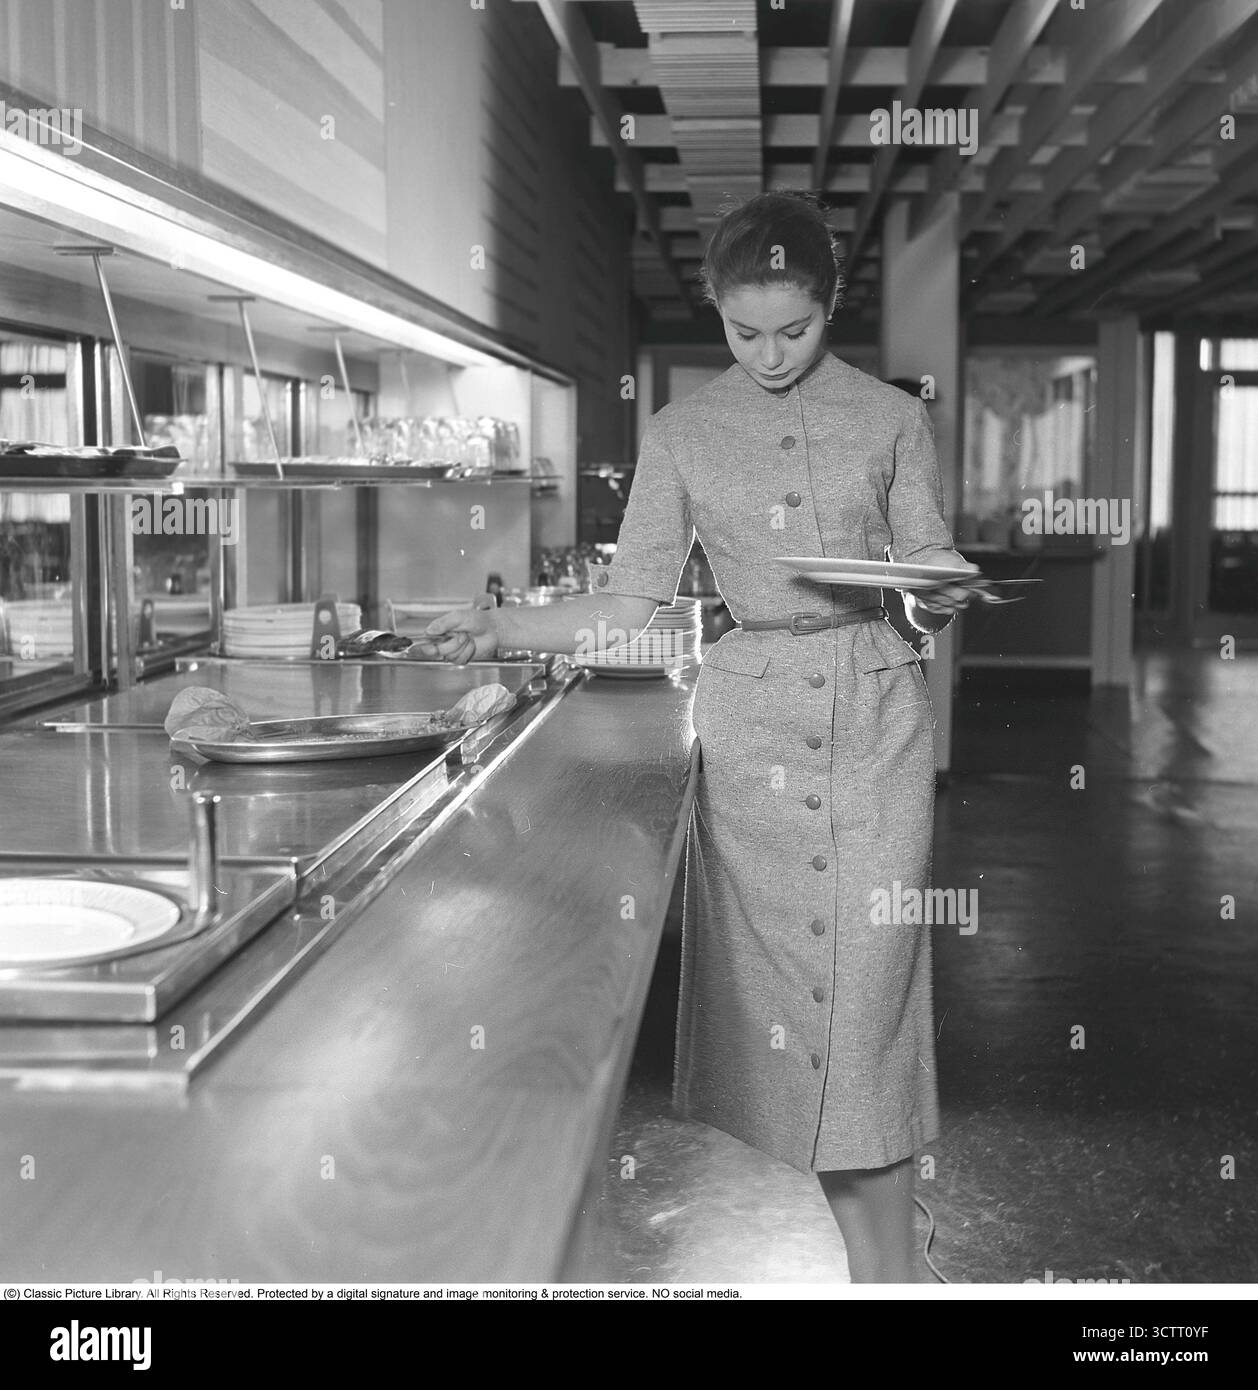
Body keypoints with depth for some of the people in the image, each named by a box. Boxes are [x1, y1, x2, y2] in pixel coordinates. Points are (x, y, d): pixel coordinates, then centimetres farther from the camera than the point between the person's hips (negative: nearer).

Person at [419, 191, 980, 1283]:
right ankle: (886, 1268, 14)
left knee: (871, 978, -1)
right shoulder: (683, 435, 6)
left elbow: (931, 587, 7)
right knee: (774, 974, 1)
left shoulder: (892, 419, 4)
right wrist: (501, 628, -8)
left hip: (875, 713, -1)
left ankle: (886, 1266, 13)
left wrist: (942, 594, -16)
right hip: (748, 721, 1)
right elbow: (631, 602, 4)